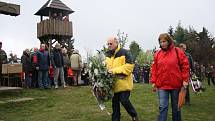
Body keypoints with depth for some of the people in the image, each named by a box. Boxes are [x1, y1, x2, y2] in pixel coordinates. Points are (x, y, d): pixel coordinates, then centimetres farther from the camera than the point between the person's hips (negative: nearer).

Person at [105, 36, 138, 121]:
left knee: (124, 101, -6)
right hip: (113, 83, 6)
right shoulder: (107, 54, 11)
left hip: (124, 83, -6)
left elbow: (129, 66, -18)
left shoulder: (124, 53, -9)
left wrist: (114, 70, -21)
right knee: (115, 102, 13)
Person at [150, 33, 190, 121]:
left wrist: (185, 79, -7)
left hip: (176, 84, -1)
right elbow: (154, 68, 5)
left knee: (176, 107, 14)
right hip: (162, 85, 1)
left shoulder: (177, 51, -2)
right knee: (162, 107, -3)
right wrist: (153, 81, 1)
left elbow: (185, 65, -2)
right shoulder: (157, 54, 4)